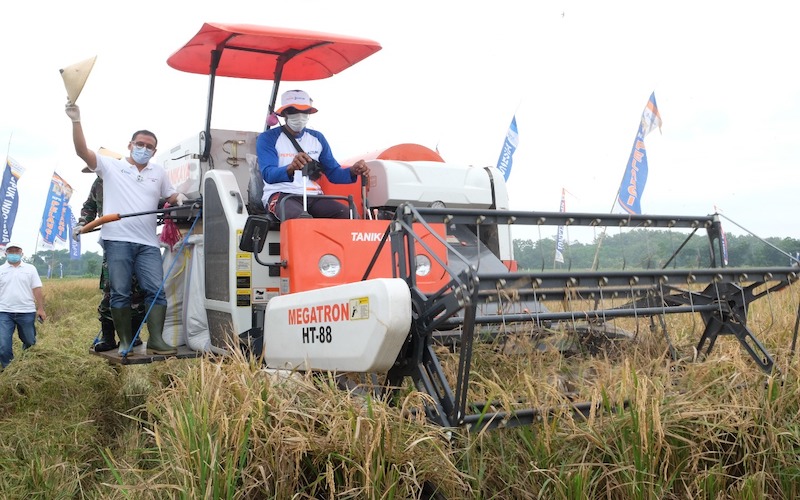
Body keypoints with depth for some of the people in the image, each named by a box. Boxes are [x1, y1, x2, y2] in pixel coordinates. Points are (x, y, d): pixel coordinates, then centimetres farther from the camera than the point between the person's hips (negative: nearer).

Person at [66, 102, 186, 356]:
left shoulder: (159, 172, 20)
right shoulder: (111, 166, 9)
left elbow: (171, 196, 27)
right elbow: (82, 151, -1)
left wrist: (180, 199, 3)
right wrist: (76, 121, -12)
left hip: (148, 243, 3)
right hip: (117, 240, -3)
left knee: (156, 291, -7)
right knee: (120, 293, 0)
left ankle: (155, 340, -7)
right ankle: (125, 342, 7)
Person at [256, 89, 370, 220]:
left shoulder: (317, 138, 17)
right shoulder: (268, 138, 2)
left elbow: (333, 173, 15)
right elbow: (268, 175, -13)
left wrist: (353, 171, -9)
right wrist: (290, 168, -36)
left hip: (312, 196, 5)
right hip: (280, 195, -4)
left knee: (350, 216, -24)